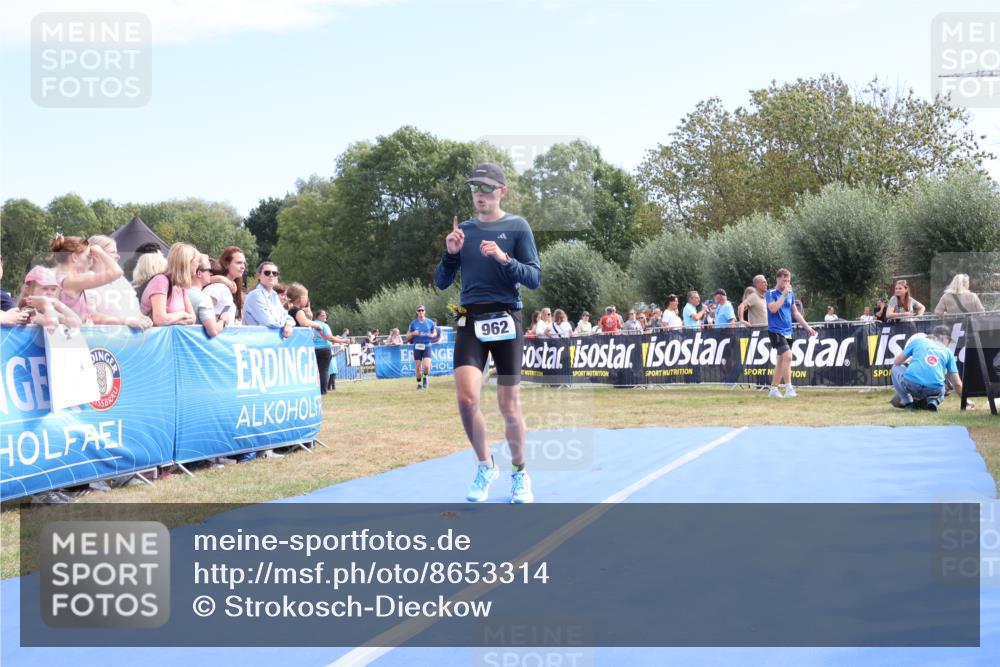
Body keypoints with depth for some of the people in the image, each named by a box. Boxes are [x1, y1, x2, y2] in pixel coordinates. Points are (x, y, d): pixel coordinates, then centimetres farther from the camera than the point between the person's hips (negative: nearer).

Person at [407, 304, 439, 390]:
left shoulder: (430, 322, 3)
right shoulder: (413, 323, 4)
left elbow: (435, 333, 14)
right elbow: (408, 336, 9)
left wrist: (432, 335, -9)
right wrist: (413, 333, -12)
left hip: (427, 346, -1)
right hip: (417, 347, 1)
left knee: (426, 366, -16)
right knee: (418, 368, 1)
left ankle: (425, 378, 14)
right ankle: (419, 384, 20)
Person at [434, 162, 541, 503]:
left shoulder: (517, 226, 1)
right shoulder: (463, 230, 11)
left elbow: (534, 279, -4)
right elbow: (441, 283, 13)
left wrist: (504, 259, -20)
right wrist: (450, 253, -5)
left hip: (505, 320, -2)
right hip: (470, 321, 2)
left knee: (509, 405, 3)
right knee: (466, 398, -13)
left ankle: (519, 474, 23)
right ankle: (484, 466, 11)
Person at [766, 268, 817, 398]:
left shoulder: (791, 294, 12)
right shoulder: (771, 293, -6)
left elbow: (795, 313, 20)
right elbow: (773, 309, -23)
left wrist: (807, 326, 16)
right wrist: (784, 294, -20)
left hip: (787, 332, 7)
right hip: (775, 330, -7)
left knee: (781, 361, 10)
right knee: (787, 356, -21)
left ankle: (774, 389, 18)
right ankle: (788, 388, -21)